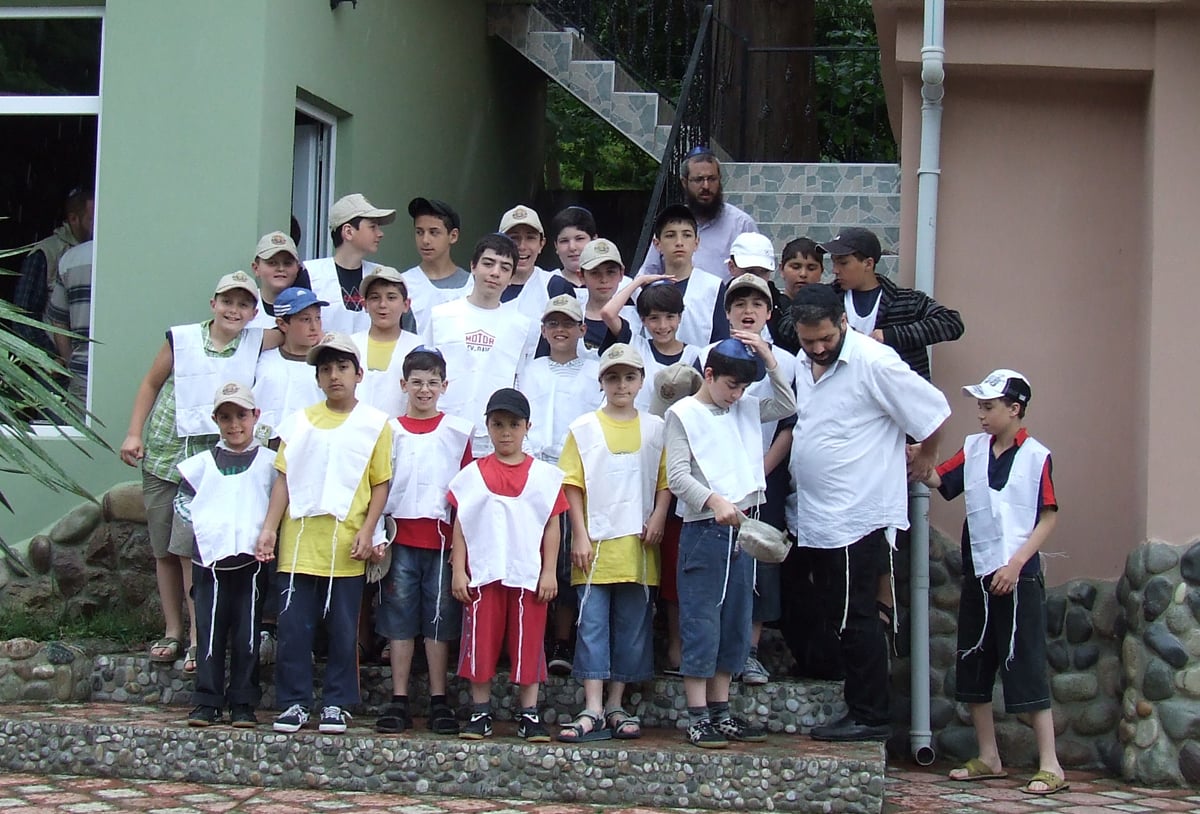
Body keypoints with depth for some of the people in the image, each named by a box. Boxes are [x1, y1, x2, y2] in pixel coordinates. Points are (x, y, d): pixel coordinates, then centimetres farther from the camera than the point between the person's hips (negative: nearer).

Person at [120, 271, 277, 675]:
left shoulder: (256, 343, -1)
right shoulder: (182, 339, 0)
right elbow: (151, 384, 10)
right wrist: (134, 433, 6)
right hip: (163, 456, 2)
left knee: (191, 548, -12)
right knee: (164, 549, 8)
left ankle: (199, 638, -6)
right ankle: (172, 631, 21)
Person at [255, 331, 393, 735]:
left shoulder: (375, 424, 4)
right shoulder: (300, 422, 10)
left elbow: (381, 484, 2)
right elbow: (284, 479, 10)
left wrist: (367, 531, -8)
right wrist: (269, 529, 3)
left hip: (345, 547, -2)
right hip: (299, 542, 2)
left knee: (343, 629, 4)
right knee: (293, 626, 2)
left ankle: (337, 704, 14)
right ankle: (293, 703, 11)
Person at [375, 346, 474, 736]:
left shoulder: (457, 431, 7)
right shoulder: (391, 430, 8)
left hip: (443, 538, 0)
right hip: (401, 537, 1)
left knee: (440, 617, 2)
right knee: (399, 617, 2)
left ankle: (439, 701, 7)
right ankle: (399, 700, 6)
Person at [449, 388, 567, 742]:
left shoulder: (545, 475, 6)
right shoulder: (473, 475, 7)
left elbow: (552, 526, 5)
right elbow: (460, 526, 6)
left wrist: (549, 572, -1)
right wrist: (458, 571, 0)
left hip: (529, 575, 0)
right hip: (483, 573, 1)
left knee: (529, 643, 2)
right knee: (481, 642, 3)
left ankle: (528, 714, 9)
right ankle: (480, 713, 11)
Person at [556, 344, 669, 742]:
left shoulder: (655, 429, 9)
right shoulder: (584, 428, 5)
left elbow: (666, 481, 8)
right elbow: (572, 485, 2)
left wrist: (658, 517, -9)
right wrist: (580, 536, -5)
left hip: (638, 545, 2)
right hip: (595, 543, -1)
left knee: (633, 626, 5)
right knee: (592, 624, -3)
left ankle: (615, 706, 13)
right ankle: (592, 710, -3)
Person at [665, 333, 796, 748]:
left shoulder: (745, 410, 14)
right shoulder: (683, 414, -4)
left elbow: (787, 406, 18)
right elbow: (677, 476, -12)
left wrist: (770, 361, 7)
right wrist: (713, 500, -28)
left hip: (740, 527, 7)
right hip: (703, 531, -7)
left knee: (734, 623, 10)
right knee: (701, 624, -5)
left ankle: (721, 711, 17)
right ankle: (698, 717, -2)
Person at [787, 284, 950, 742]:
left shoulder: (874, 362, -15)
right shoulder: (804, 364, 11)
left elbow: (933, 411, -10)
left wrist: (925, 459, 4)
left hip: (858, 517, -8)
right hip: (815, 517, 8)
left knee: (855, 619, -4)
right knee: (833, 616, 11)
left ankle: (869, 717, 3)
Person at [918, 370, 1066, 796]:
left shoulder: (1036, 456, -8)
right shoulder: (973, 448, 8)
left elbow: (1049, 517, -9)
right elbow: (938, 479, 5)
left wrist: (1015, 563, -16)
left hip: (1018, 577, -6)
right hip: (977, 575, 7)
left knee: (1027, 669, -6)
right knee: (972, 669, 11)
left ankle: (1050, 766, -2)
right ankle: (988, 758, 22)